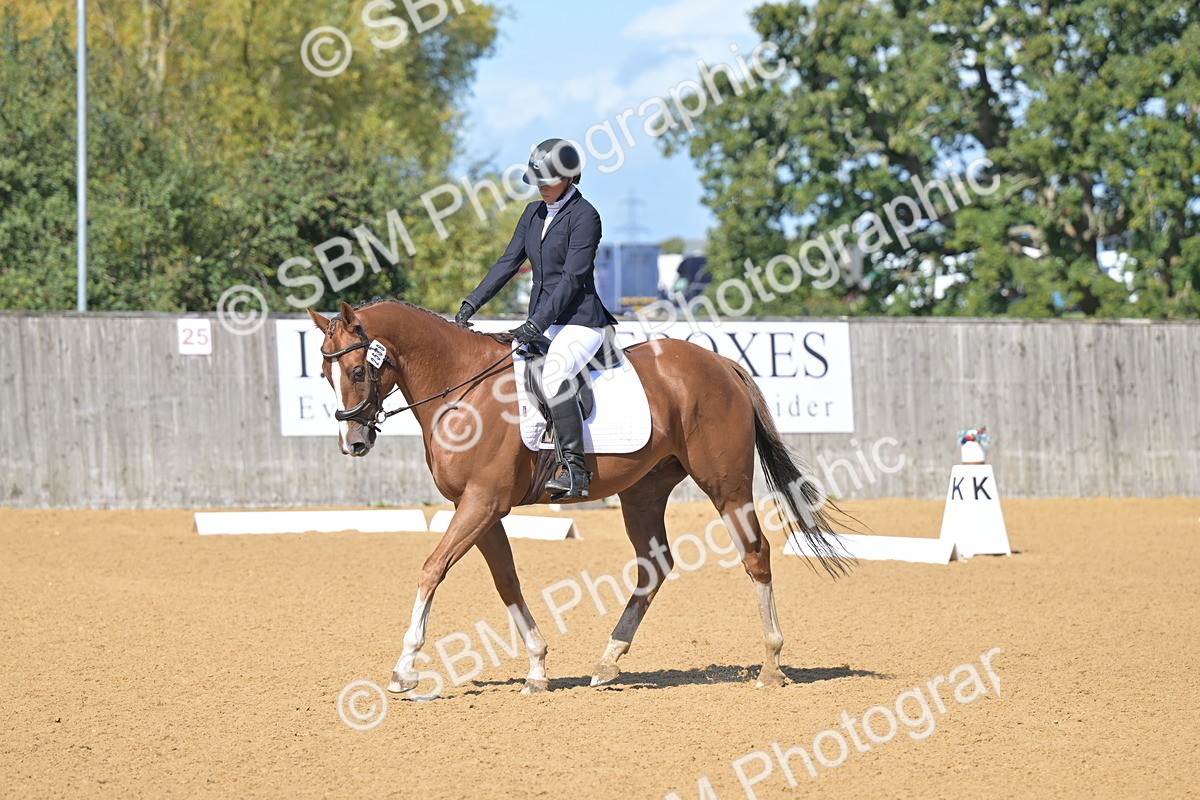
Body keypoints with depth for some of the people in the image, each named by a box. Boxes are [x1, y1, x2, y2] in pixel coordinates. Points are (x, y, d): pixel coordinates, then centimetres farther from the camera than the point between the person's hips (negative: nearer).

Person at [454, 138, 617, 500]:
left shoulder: (584, 216, -11)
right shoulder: (534, 213, 13)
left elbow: (572, 278, -18)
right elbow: (508, 263, 13)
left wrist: (537, 322, -25)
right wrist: (471, 304, 3)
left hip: (580, 321, -9)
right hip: (542, 322, 9)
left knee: (554, 376, -33)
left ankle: (574, 469, -31)